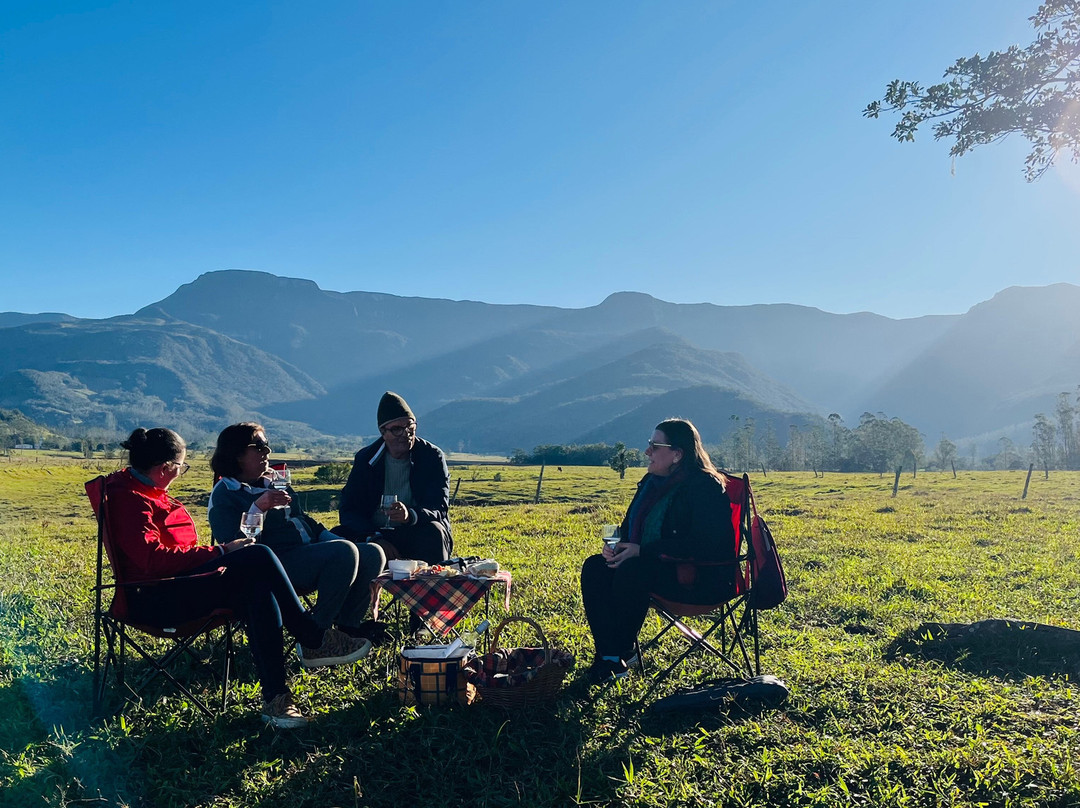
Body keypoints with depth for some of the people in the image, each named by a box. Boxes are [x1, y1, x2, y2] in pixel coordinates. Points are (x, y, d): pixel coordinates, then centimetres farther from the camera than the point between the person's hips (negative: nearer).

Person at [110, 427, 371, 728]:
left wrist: (216, 555, 3)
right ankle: (314, 640, -14)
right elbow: (152, 558, -23)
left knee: (258, 590, -17)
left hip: (175, 587, 10)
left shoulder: (144, 490, 19)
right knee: (258, 557, -24)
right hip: (157, 597, -10)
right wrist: (219, 552, -19)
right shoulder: (129, 498, -12)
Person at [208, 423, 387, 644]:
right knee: (344, 552, -31)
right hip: (279, 562, -8)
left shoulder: (274, 479, 21)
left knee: (373, 554, -10)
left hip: (310, 553, 8)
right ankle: (317, 630, -18)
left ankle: (348, 623, -3)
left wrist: (330, 538, 15)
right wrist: (258, 508, -26)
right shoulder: (224, 494, -3)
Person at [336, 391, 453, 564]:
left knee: (432, 532, -35)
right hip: (377, 535, 2)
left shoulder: (432, 456, -1)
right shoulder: (366, 458, 4)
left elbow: (440, 509, -11)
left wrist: (410, 515, -34)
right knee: (339, 536, -25)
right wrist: (374, 538, -22)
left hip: (417, 534, -2)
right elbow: (348, 509, -3)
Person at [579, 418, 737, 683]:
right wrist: (617, 545, -7)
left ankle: (619, 655, -15)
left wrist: (642, 551, -26)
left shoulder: (705, 486, -16)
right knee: (595, 567, -10)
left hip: (704, 577, -9)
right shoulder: (652, 482, 10)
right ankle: (606, 653, -15)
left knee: (631, 572, -32)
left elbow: (702, 544, -25)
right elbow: (630, 527, 19)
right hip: (653, 564, 9)